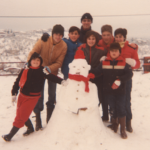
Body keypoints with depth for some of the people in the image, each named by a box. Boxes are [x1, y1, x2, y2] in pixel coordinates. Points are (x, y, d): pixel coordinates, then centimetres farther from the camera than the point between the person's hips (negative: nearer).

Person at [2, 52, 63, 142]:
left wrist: (61, 81, -25)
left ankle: (10, 135, 11)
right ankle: (30, 128, 40)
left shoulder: (42, 71, -9)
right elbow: (17, 82, 2)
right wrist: (14, 94, 0)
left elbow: (52, 77, -10)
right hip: (22, 96, 4)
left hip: (32, 98, -4)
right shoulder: (25, 71, -3)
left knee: (21, 116, -3)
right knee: (21, 114, 15)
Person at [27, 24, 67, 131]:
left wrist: (49, 68, -33)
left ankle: (49, 119, 32)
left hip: (52, 72, 2)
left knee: (52, 95, 12)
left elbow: (59, 63, -17)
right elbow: (33, 53, -17)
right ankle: (38, 120, 13)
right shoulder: (43, 41, -19)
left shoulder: (64, 46, -16)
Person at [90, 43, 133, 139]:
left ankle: (123, 130, 14)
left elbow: (129, 74, -13)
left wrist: (119, 81, -24)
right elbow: (96, 71, -3)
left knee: (121, 109, 1)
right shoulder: (104, 63, 3)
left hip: (120, 91, -2)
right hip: (108, 91, 2)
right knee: (112, 108, 13)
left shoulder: (124, 63, -3)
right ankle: (114, 124, 37)